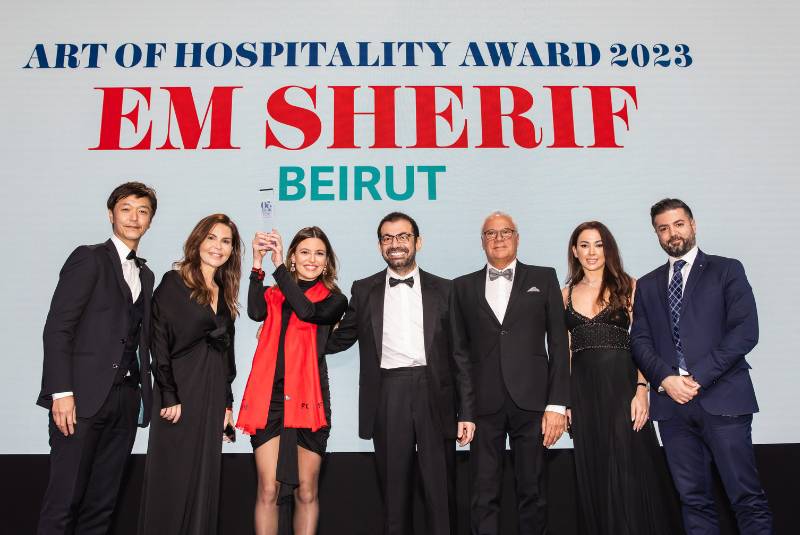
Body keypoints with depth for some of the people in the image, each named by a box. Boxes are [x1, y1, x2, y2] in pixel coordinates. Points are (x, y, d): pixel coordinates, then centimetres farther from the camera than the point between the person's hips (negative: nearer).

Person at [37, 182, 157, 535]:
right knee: (65, 499, -1)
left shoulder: (145, 275, 19)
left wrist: (144, 393, 6)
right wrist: (62, 393, -16)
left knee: (102, 503, 10)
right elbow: (57, 328, -8)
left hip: (126, 399, 6)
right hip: (83, 397, -6)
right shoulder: (89, 258, 0)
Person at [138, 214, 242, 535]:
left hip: (213, 397, 6)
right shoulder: (174, 283, -3)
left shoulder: (224, 294, 14)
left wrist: (227, 402, 12)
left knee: (204, 481, 9)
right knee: (172, 480, 1)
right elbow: (159, 343, -10)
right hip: (180, 395, -5)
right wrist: (168, 396, -16)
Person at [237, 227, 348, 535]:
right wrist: (258, 263, -17)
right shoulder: (274, 294, 13)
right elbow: (256, 312, -9)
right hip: (270, 396, 1)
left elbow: (307, 311, -13)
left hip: (308, 396, -1)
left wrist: (278, 265, -11)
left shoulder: (334, 300, 9)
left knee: (306, 491, 5)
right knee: (268, 489, 0)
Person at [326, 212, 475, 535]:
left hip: (434, 396, 0)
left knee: (441, 493, 4)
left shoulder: (443, 290, 7)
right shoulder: (363, 290, 10)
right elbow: (338, 341, 14)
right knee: (394, 493, 9)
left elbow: (459, 354, 6)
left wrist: (466, 412, 1)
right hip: (388, 398, 1)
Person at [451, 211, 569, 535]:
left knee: (532, 492, 7)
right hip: (484, 404, 1)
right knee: (484, 496, 4)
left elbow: (559, 344, 4)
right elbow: (460, 350, 9)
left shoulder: (543, 278, 9)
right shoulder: (464, 286, 12)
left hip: (531, 401, 0)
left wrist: (557, 404, -3)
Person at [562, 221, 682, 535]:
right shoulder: (566, 294, 12)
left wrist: (641, 390, -13)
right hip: (582, 390, 3)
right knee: (592, 473, 9)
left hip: (622, 384, -3)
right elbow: (564, 350, 11)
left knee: (630, 470, -1)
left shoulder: (628, 286, 3)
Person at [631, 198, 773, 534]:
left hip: (721, 398, -3)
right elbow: (640, 341, 9)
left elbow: (745, 331, -5)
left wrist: (698, 377, -12)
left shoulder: (726, 270, 6)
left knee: (747, 498, -1)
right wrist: (665, 378, -9)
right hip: (671, 401, 3)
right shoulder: (647, 285, 17)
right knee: (693, 499, 8)